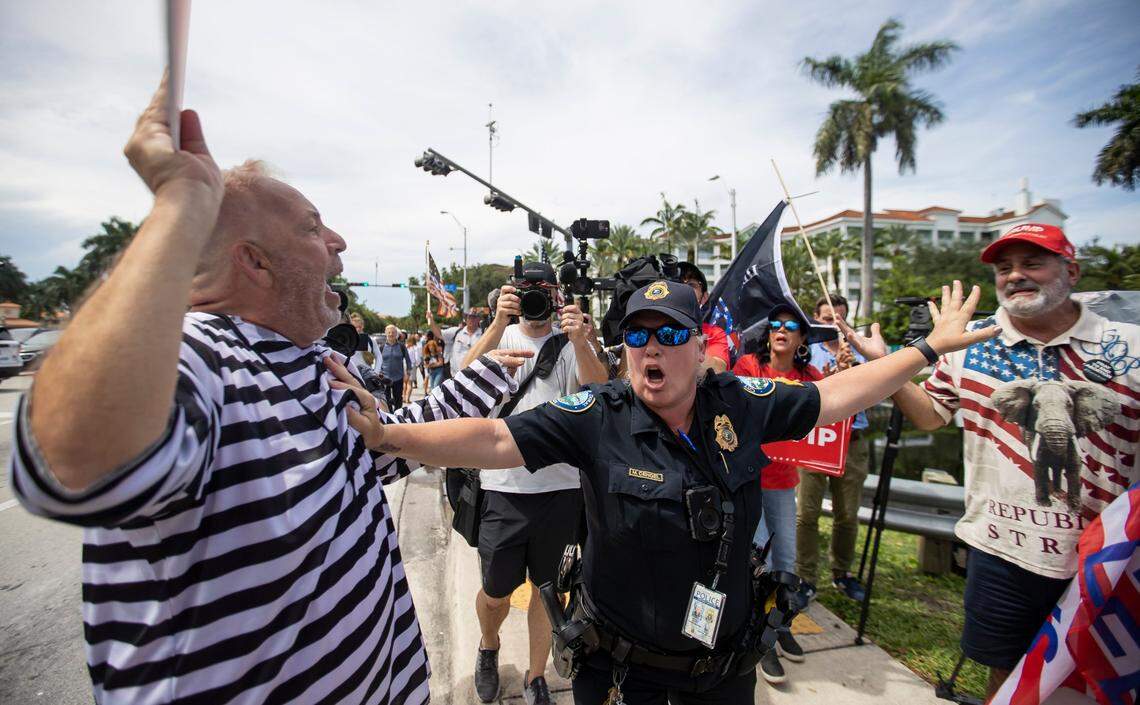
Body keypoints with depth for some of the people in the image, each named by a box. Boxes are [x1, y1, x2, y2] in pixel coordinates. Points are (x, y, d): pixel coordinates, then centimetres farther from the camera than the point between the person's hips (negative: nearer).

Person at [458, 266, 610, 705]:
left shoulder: (571, 343, 2)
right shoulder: (500, 335, 3)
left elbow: (599, 389, -15)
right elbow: (466, 374, -16)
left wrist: (578, 342, -31)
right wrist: (500, 323, -29)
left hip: (561, 486, 1)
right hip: (504, 486, 0)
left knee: (547, 587, 15)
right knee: (496, 591, 13)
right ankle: (489, 647, 46)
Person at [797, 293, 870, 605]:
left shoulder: (856, 352, 11)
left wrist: (848, 368, -23)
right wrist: (824, 378, -23)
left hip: (852, 442, 3)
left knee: (847, 515, 11)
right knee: (806, 513, -3)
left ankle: (842, 574, 29)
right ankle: (806, 579, 8)